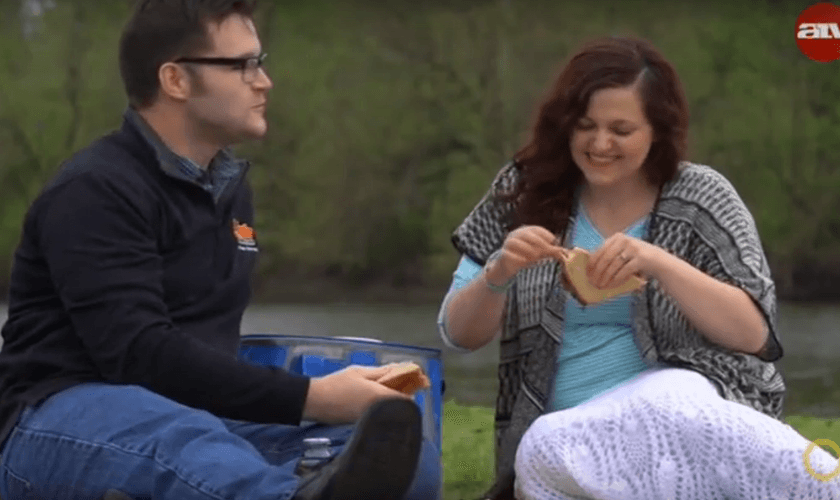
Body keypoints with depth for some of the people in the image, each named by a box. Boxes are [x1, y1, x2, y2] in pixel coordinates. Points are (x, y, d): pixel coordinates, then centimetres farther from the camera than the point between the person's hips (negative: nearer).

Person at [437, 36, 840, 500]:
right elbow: (460, 335, 8)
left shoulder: (702, 198, 3)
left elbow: (753, 333, -6)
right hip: (566, 433, 3)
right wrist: (498, 275, -14)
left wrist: (660, 264, -19)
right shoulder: (525, 193, 8)